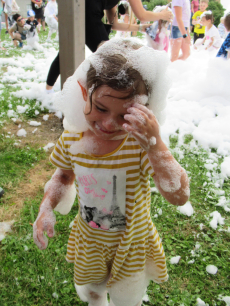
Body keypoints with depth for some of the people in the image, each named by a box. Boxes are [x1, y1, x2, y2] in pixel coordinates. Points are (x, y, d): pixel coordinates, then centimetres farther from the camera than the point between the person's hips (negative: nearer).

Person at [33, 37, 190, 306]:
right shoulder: (72, 137, -20)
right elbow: (64, 175, 0)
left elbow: (179, 196, -40)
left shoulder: (140, 143, -31)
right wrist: (46, 208, -15)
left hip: (131, 246, -3)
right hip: (89, 240, 4)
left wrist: (155, 145, -52)